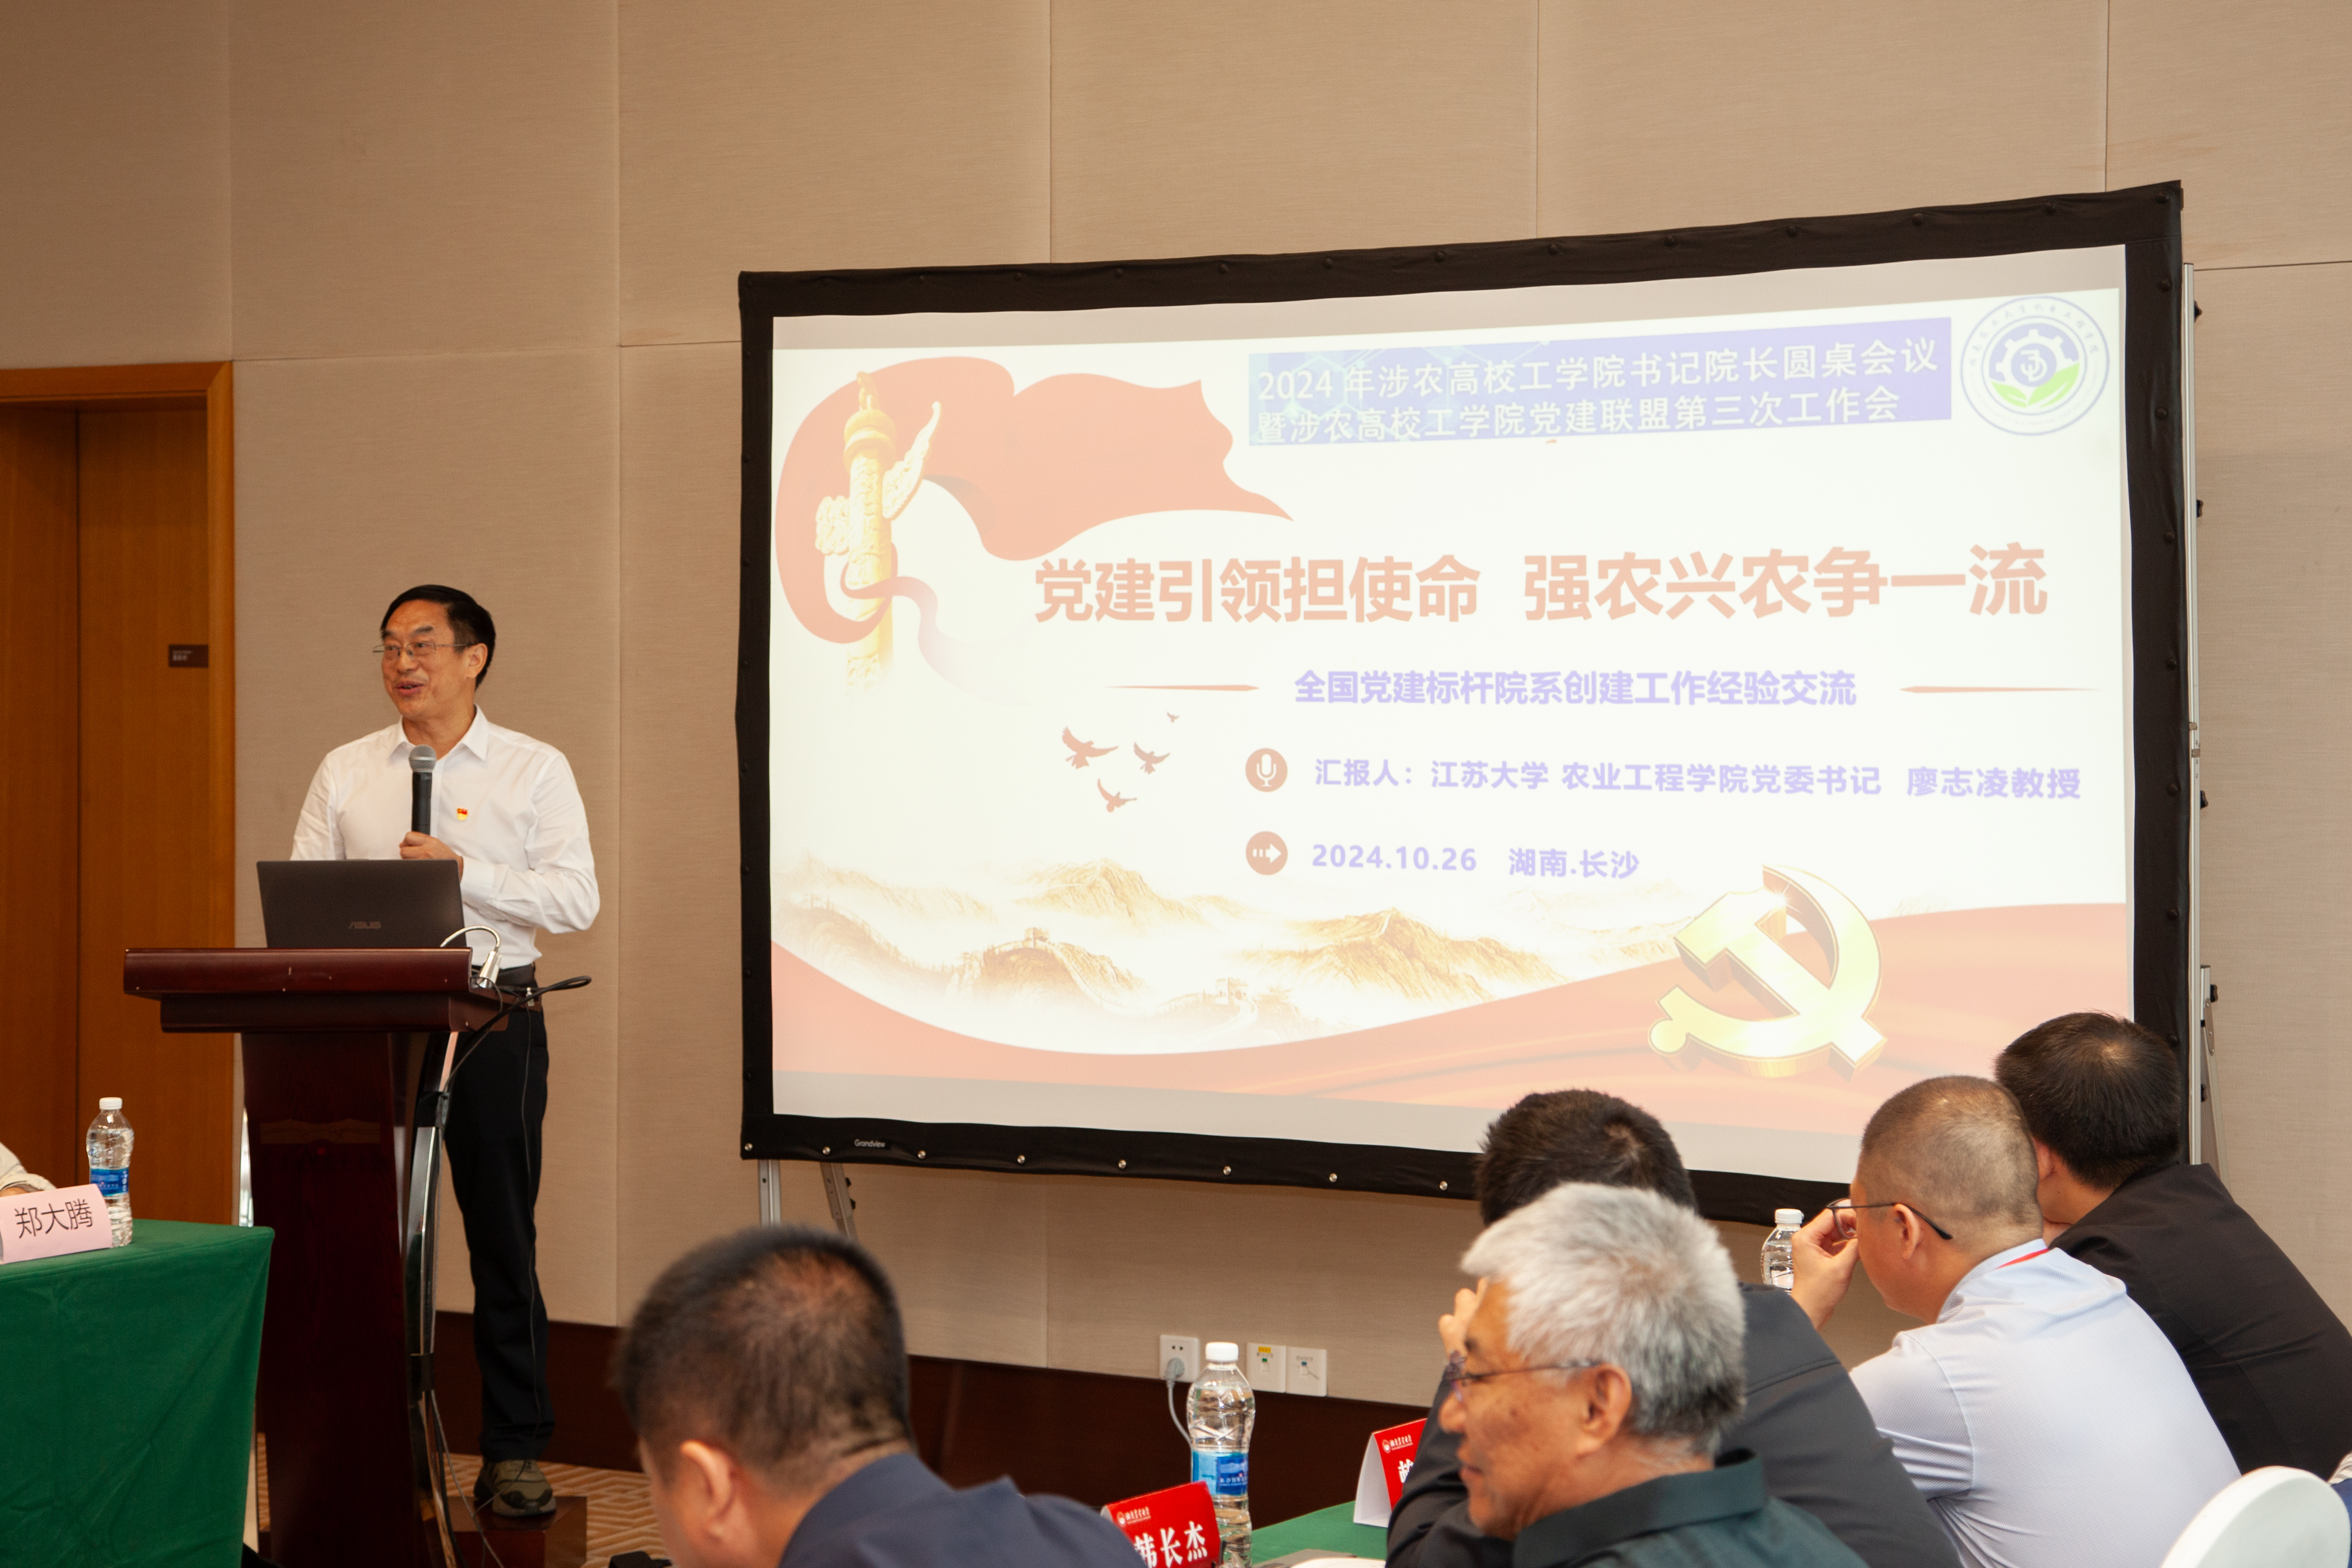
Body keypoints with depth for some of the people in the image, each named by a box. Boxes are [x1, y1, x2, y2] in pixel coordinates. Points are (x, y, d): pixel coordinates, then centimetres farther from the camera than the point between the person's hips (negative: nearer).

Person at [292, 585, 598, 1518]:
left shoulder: (534, 770, 3)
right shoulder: (345, 772, 11)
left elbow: (575, 898, -6)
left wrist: (466, 872, -16)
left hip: (492, 1018, -2)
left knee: (503, 1237, 1)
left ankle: (514, 1452, 8)